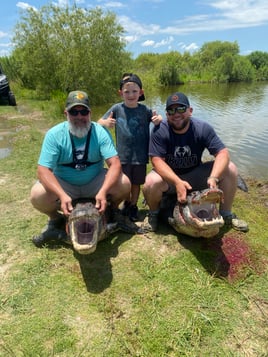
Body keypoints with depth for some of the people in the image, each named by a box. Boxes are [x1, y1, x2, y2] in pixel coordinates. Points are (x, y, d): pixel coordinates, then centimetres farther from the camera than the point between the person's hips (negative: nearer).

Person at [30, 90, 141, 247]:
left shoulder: (100, 132, -15)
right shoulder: (54, 134, -16)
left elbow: (115, 164, -23)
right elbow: (43, 170, -20)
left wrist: (103, 191, -39)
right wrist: (62, 195, -36)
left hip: (95, 182, 0)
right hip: (64, 185, 0)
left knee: (124, 183, -24)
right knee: (37, 195, -28)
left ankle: (114, 211, 10)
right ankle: (55, 219, 7)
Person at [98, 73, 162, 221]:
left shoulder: (145, 110, -2)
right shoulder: (117, 108, -4)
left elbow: (156, 118, 10)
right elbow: (99, 121, 0)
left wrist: (159, 119, -15)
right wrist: (106, 122, -24)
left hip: (140, 155, 0)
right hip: (123, 155, 0)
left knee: (136, 183, 13)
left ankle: (133, 206, 35)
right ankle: (127, 203, 41)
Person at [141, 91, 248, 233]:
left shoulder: (203, 128, -14)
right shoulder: (160, 131, -19)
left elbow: (223, 153, -17)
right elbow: (157, 160, -25)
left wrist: (213, 178, -36)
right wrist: (177, 182, -39)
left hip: (195, 174, 3)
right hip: (169, 177, -2)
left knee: (230, 169, -15)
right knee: (151, 182, -36)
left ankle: (226, 213, 5)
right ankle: (153, 213, -1)